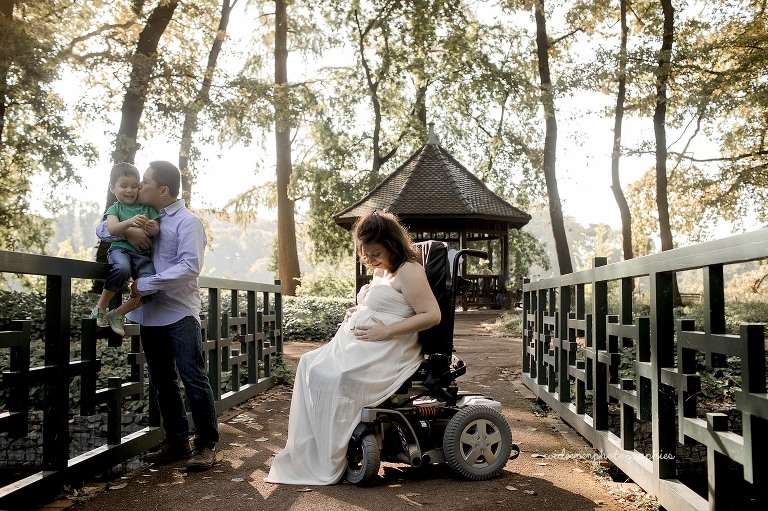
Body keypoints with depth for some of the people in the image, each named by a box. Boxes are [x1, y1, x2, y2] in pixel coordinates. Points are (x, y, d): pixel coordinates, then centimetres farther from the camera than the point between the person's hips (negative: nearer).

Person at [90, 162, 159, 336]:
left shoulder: (147, 208, 16)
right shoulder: (114, 209, 9)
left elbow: (156, 231, 7)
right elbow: (112, 229, -10)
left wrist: (152, 227, -18)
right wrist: (130, 222, -30)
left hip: (142, 254, 3)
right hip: (120, 249, -3)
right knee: (122, 268, -38)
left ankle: (118, 314, 1)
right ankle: (100, 307, -15)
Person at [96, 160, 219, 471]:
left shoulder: (187, 222, -7)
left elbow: (190, 266, -18)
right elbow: (102, 230, 18)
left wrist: (146, 284, -19)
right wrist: (125, 230, -5)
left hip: (180, 314, -7)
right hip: (150, 315, 7)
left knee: (194, 379, -6)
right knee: (162, 383, 12)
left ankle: (206, 445, 3)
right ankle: (176, 442, 23)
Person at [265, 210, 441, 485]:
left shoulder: (408, 271, -12)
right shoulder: (380, 270, 16)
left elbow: (432, 315, -20)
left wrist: (385, 331, -21)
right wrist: (357, 312, 10)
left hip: (385, 354, -10)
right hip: (355, 346, 10)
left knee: (332, 378, -21)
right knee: (309, 365, -3)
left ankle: (327, 463, -7)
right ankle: (305, 451, 0)